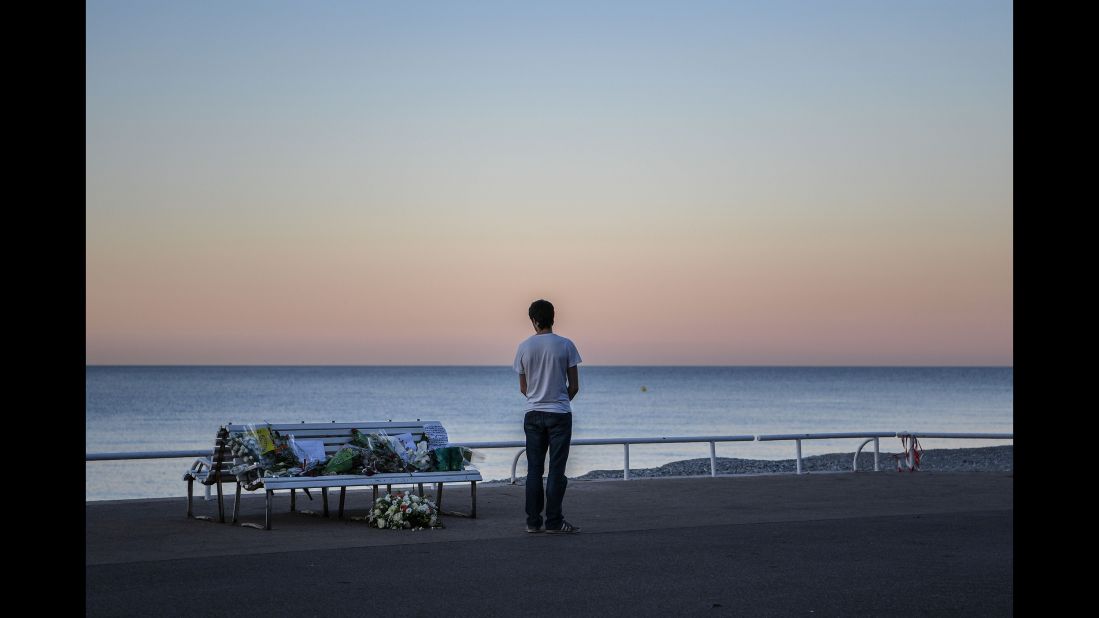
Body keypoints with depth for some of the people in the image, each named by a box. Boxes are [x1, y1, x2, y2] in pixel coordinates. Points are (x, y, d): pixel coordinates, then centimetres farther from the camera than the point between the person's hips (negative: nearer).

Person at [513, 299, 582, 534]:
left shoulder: (524, 347, 0)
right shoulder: (565, 345, -7)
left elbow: (523, 388, 8)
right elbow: (574, 386, -2)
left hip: (533, 414, 3)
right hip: (560, 413, -2)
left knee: (534, 470, 7)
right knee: (557, 470, 1)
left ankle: (533, 521, 8)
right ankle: (554, 521, 1)